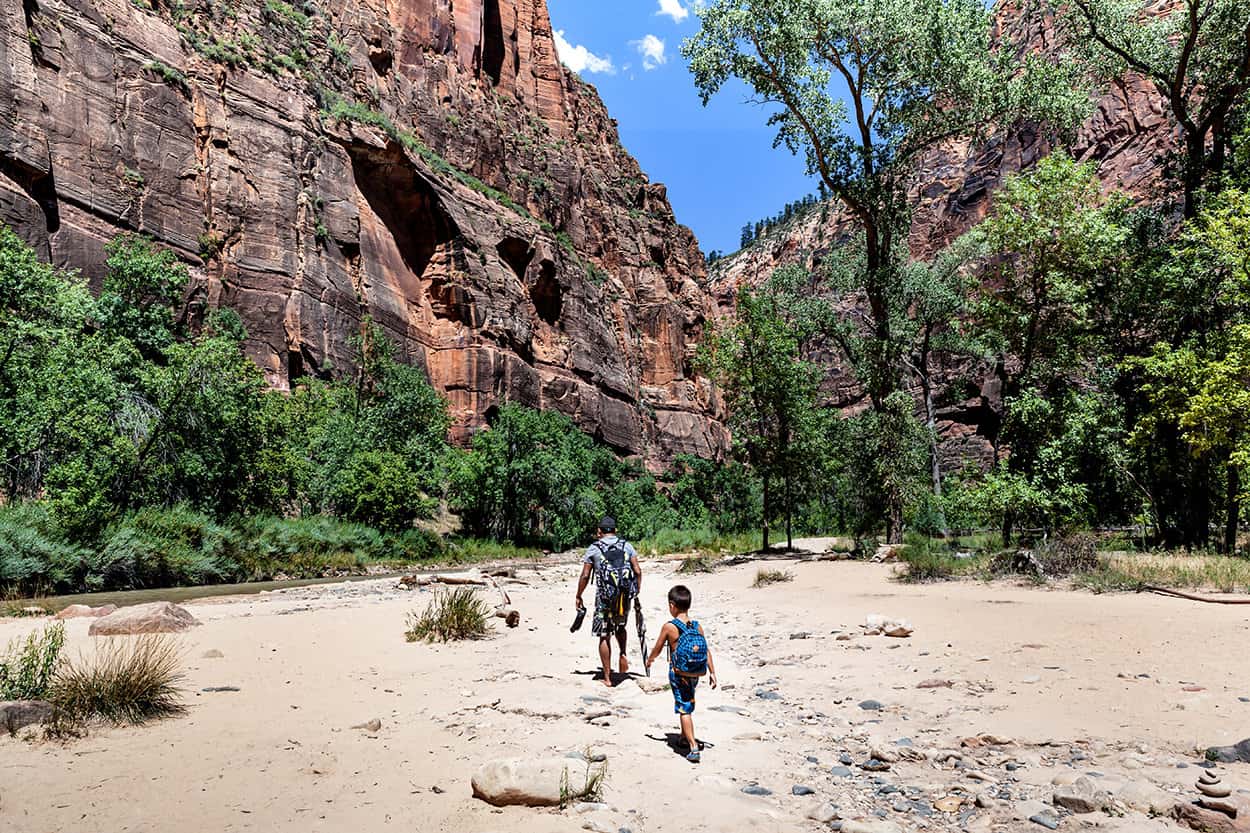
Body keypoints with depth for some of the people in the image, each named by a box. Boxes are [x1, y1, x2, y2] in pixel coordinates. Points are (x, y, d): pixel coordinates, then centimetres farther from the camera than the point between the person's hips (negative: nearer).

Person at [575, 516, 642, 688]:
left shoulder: (593, 548, 1)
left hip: (604, 597, -3)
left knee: (604, 636, 6)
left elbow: (585, 575, -1)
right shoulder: (627, 545, 7)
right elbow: (637, 571, 2)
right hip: (625, 596, 3)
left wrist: (578, 597, 9)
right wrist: (637, 592, 12)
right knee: (620, 626, 28)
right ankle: (623, 654, 3)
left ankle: (607, 677, 9)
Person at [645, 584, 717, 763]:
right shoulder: (697, 626, -2)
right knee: (688, 706, 24)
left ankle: (694, 747, -10)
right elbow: (707, 651, -3)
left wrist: (649, 660, 18)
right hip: (695, 675, 5)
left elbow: (657, 649, -1)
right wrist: (712, 672, 3)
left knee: (684, 710, -1)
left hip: (678, 674, -5)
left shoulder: (669, 627, -13)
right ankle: (685, 738, 38)